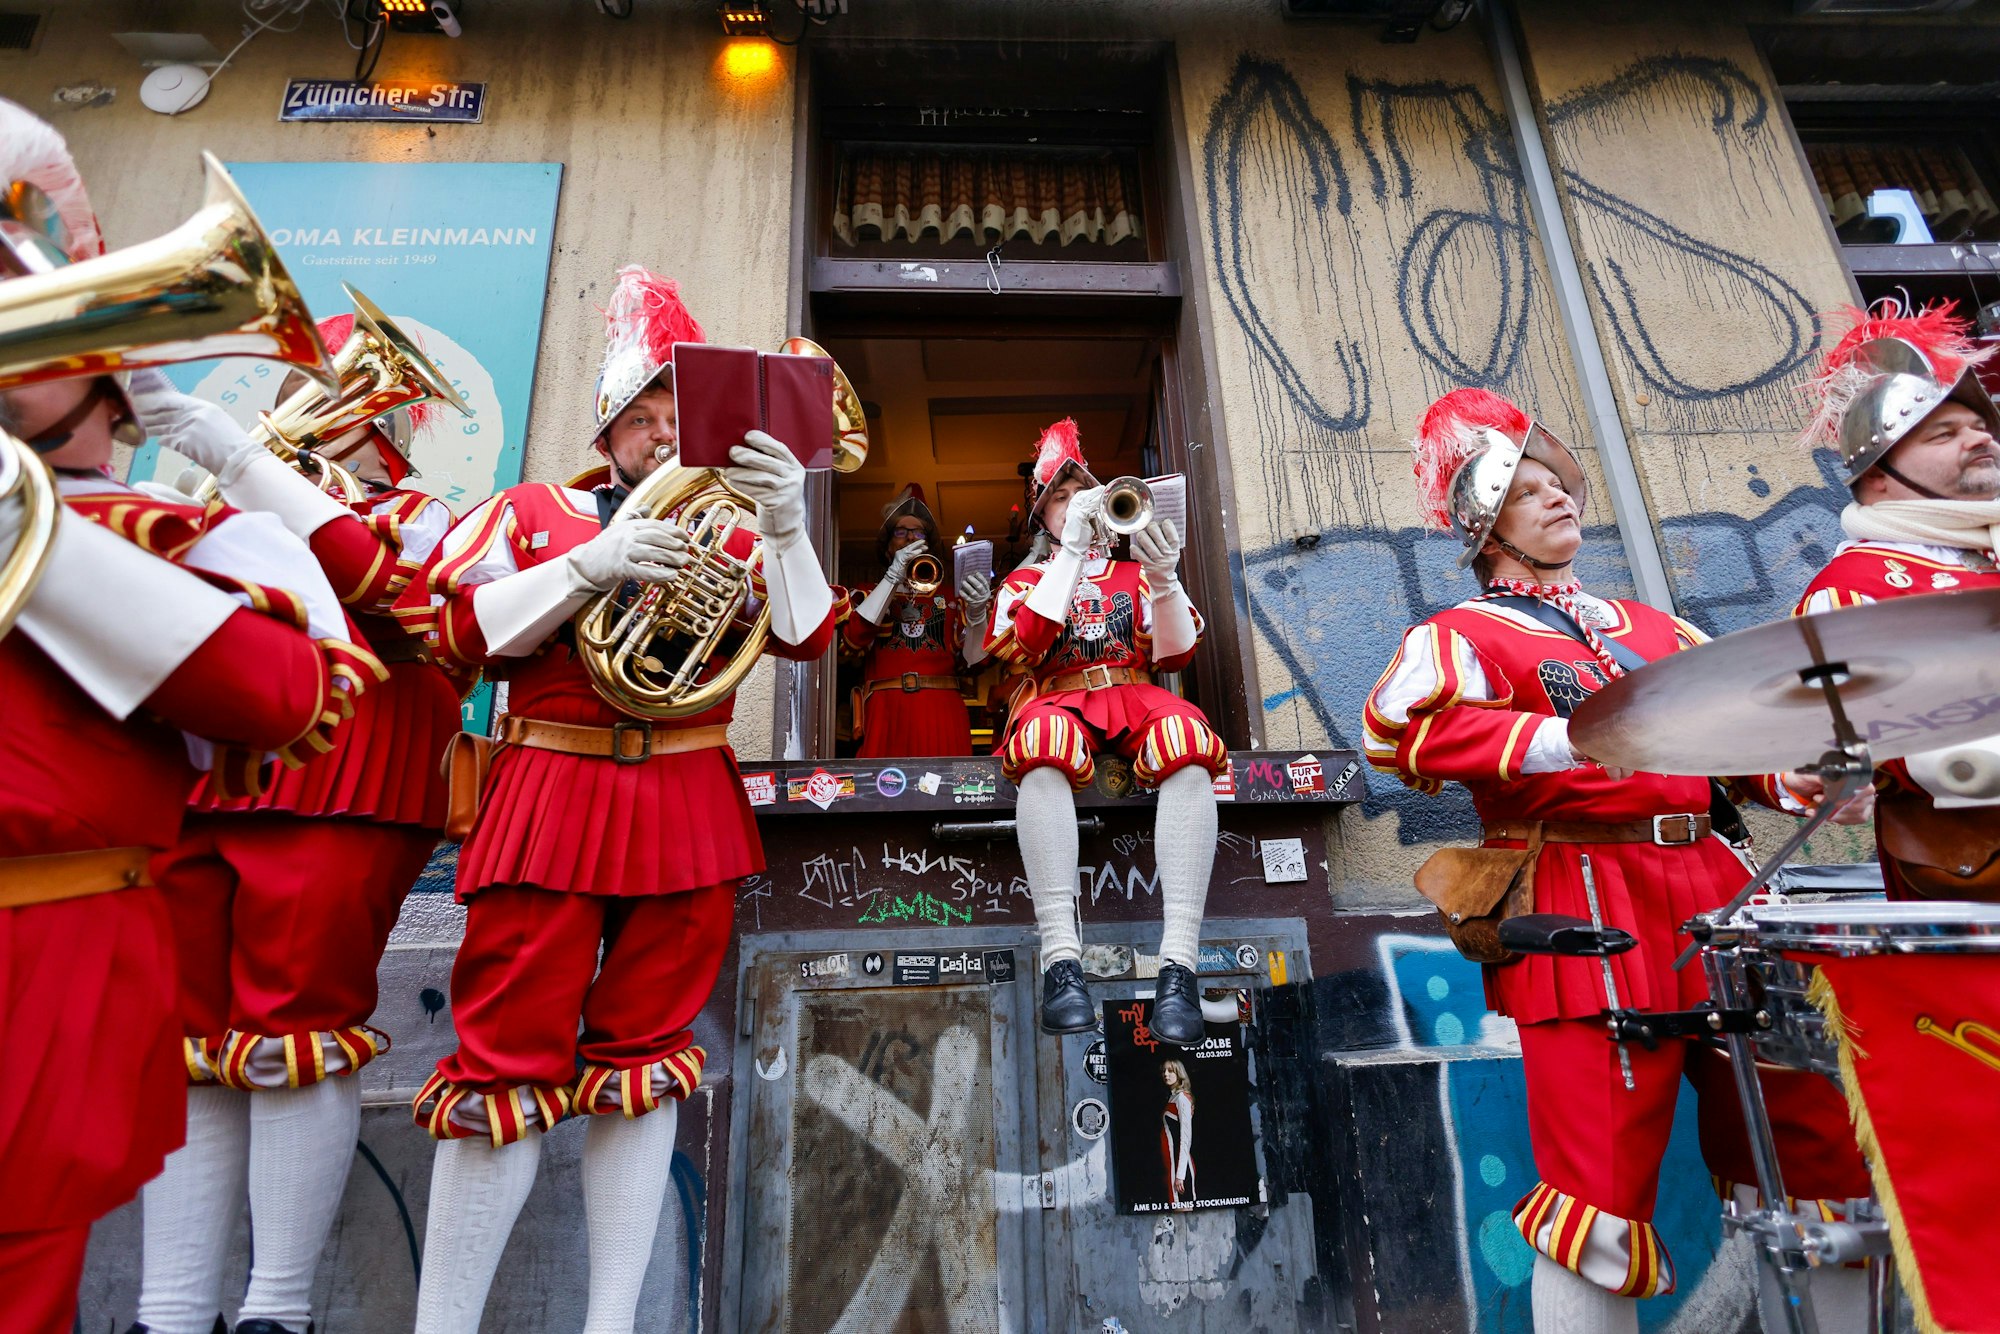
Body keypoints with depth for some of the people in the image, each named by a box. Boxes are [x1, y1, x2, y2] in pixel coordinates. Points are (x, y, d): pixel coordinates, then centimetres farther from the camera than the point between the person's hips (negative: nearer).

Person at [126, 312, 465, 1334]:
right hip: (199, 786, 6)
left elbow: (377, 583, -12)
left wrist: (239, 458, -12)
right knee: (191, 1038, 7)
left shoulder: (421, 521, 7)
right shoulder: (236, 512, 24)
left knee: (295, 1031, -3)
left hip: (333, 798, -5)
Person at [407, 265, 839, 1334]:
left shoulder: (728, 530, 14)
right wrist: (592, 565, -12)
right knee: (509, 1055, -1)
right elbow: (461, 629, 0)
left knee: (645, 1054, 7)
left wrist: (787, 526, -13)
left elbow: (807, 638, 1)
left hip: (686, 812, 2)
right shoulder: (534, 511, 13)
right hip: (550, 799, -1)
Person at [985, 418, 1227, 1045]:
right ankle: (1061, 958, -43)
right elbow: (1023, 647, -3)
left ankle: (1180, 962, -40)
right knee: (1044, 740, -39)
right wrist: (1072, 549, -6)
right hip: (1059, 698, -1)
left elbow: (1175, 654, 9)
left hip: (1133, 695, 2)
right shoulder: (1025, 581, 21)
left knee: (1187, 738, -35)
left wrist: (1164, 579, -10)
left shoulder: (1133, 574, 26)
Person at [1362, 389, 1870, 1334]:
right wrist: (1574, 740, -21)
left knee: (1818, 1147, 14)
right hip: (1586, 911, -7)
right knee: (1603, 1187, -1)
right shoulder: (1464, 635, -1)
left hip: (1714, 887, 7)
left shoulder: (1648, 626, 22)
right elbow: (1398, 727, -22)